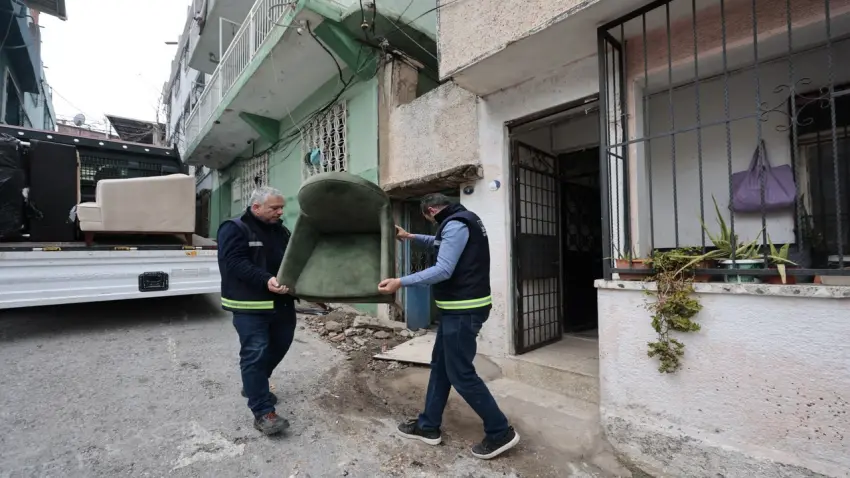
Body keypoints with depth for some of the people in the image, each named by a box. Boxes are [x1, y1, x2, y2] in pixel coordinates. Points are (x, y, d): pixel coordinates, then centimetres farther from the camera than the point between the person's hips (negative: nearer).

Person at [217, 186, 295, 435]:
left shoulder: (281, 231, 13)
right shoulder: (234, 229, -9)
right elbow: (235, 263, -20)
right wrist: (266, 280, -32)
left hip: (281, 302, 8)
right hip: (250, 305, -8)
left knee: (279, 346, 17)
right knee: (255, 354, -6)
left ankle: (253, 386, 40)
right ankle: (263, 412, 2)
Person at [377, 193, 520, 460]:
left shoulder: (455, 225, -17)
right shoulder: (460, 221, 15)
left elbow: (443, 270, -26)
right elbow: (442, 244, 34)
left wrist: (400, 283, -25)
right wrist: (412, 237, 31)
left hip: (463, 310, -11)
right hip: (458, 308, 11)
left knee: (460, 373, -2)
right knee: (440, 365, 15)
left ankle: (500, 432, 11)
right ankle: (428, 426, 27)